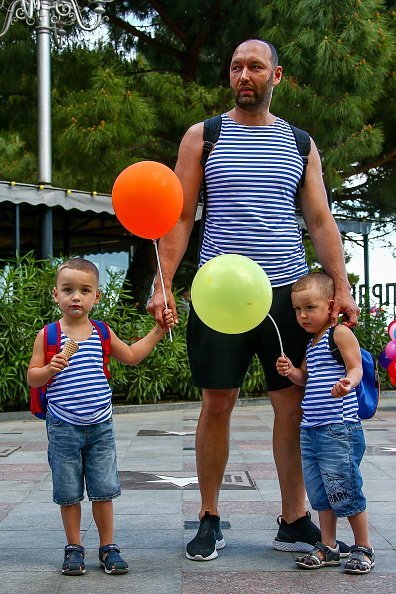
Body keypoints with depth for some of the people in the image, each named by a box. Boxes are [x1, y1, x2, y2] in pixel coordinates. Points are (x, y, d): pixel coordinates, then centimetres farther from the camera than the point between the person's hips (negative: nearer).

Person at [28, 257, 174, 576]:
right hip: (63, 429, -2)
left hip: (100, 427, 2)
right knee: (69, 493, 5)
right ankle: (74, 549, 20)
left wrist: (159, 330, 15)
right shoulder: (48, 335, -4)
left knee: (104, 490, 5)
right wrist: (51, 368, -22)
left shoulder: (102, 333, 5)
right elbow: (32, 377, -2)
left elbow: (131, 355, 20)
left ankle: (108, 547, 18)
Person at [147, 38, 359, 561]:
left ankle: (294, 521, 14)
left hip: (287, 291, 2)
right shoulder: (203, 137, 6)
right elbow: (180, 219, 3)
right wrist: (163, 284, -9)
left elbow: (321, 222, 10)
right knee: (217, 404, 1)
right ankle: (210, 521, 14)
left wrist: (342, 287, -1)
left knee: (294, 405, 3)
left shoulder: (299, 143, 12)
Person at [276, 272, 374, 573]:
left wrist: (347, 384, -37)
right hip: (310, 430, 8)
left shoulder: (341, 333, -7)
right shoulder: (312, 342, 17)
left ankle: (364, 548, 12)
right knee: (320, 493, 12)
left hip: (338, 428, -8)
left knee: (344, 491, -3)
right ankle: (328, 547, 23)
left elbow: (356, 368, -15)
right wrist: (291, 371, 1)